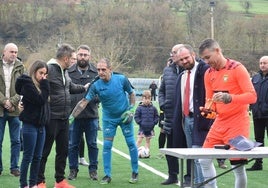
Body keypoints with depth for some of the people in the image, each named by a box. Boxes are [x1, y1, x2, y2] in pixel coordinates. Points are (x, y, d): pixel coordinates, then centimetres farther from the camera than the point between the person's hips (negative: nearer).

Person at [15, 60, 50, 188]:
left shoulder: (39, 84, 13)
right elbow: (40, 100, -19)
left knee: (37, 157, 9)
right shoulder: (28, 84, -11)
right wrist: (44, 84, -12)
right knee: (28, 157, -2)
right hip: (30, 125, -7)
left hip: (40, 125, 7)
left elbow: (45, 100, 9)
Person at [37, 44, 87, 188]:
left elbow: (71, 87, 29)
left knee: (63, 150, 14)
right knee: (44, 151, 2)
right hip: (51, 118, -9)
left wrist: (84, 88, 38)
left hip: (64, 118, 9)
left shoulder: (64, 71, 13)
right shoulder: (49, 70, -17)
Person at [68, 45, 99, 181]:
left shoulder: (96, 72, 2)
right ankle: (73, 169, 20)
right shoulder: (69, 72, 1)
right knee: (73, 144, 9)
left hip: (91, 115, 0)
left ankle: (93, 169, 19)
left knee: (92, 144, 8)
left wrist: (95, 98, -12)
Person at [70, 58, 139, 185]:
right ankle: (107, 175, 9)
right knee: (107, 146, -1)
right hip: (109, 119, 1)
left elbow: (131, 93, 0)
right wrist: (72, 116, -26)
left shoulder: (121, 79, -16)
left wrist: (131, 109, -9)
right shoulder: (96, 86, -16)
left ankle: (135, 173, 16)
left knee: (131, 143, 2)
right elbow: (84, 101, -19)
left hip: (125, 117, -1)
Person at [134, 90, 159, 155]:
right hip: (142, 128, -3)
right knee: (139, 140, -6)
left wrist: (154, 123, -4)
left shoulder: (153, 108, 1)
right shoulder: (139, 108, -7)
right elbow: (136, 117, -5)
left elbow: (156, 116, 8)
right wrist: (140, 122, -13)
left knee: (148, 140, 13)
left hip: (150, 128, 3)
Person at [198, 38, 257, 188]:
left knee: (238, 166, -6)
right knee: (204, 160, 5)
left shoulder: (237, 68, -12)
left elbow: (252, 96, -18)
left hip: (237, 123, -7)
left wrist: (229, 98, -31)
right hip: (219, 122, 7)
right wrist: (208, 110, -7)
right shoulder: (209, 74, 8)